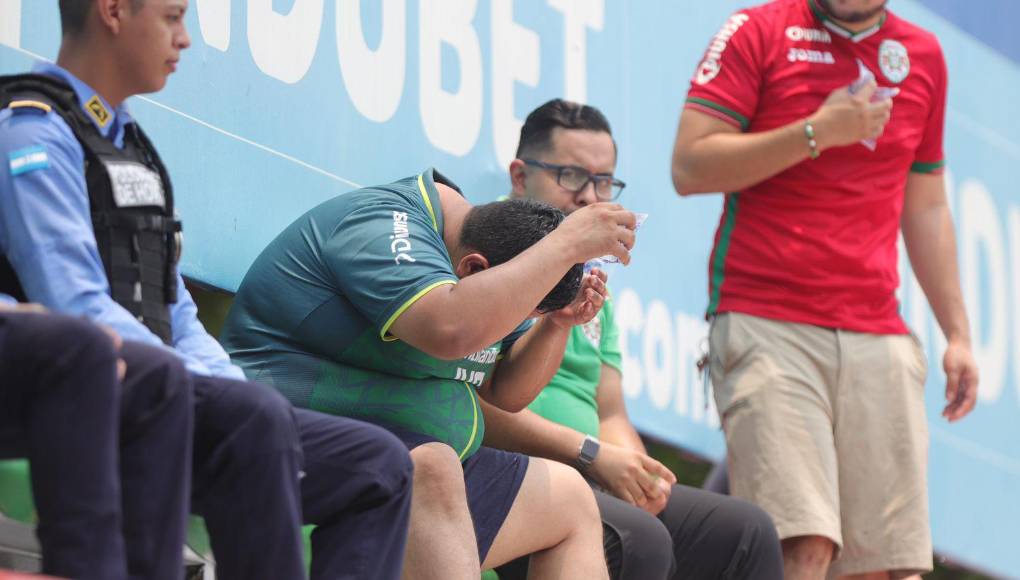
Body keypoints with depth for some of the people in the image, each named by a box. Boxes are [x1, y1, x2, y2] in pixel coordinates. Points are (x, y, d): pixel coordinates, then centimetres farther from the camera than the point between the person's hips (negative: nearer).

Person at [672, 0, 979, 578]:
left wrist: (958, 333, 17)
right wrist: (817, 132, -12)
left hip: (878, 335, 4)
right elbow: (689, 167, -5)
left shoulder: (922, 54, 16)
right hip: (766, 326, -4)